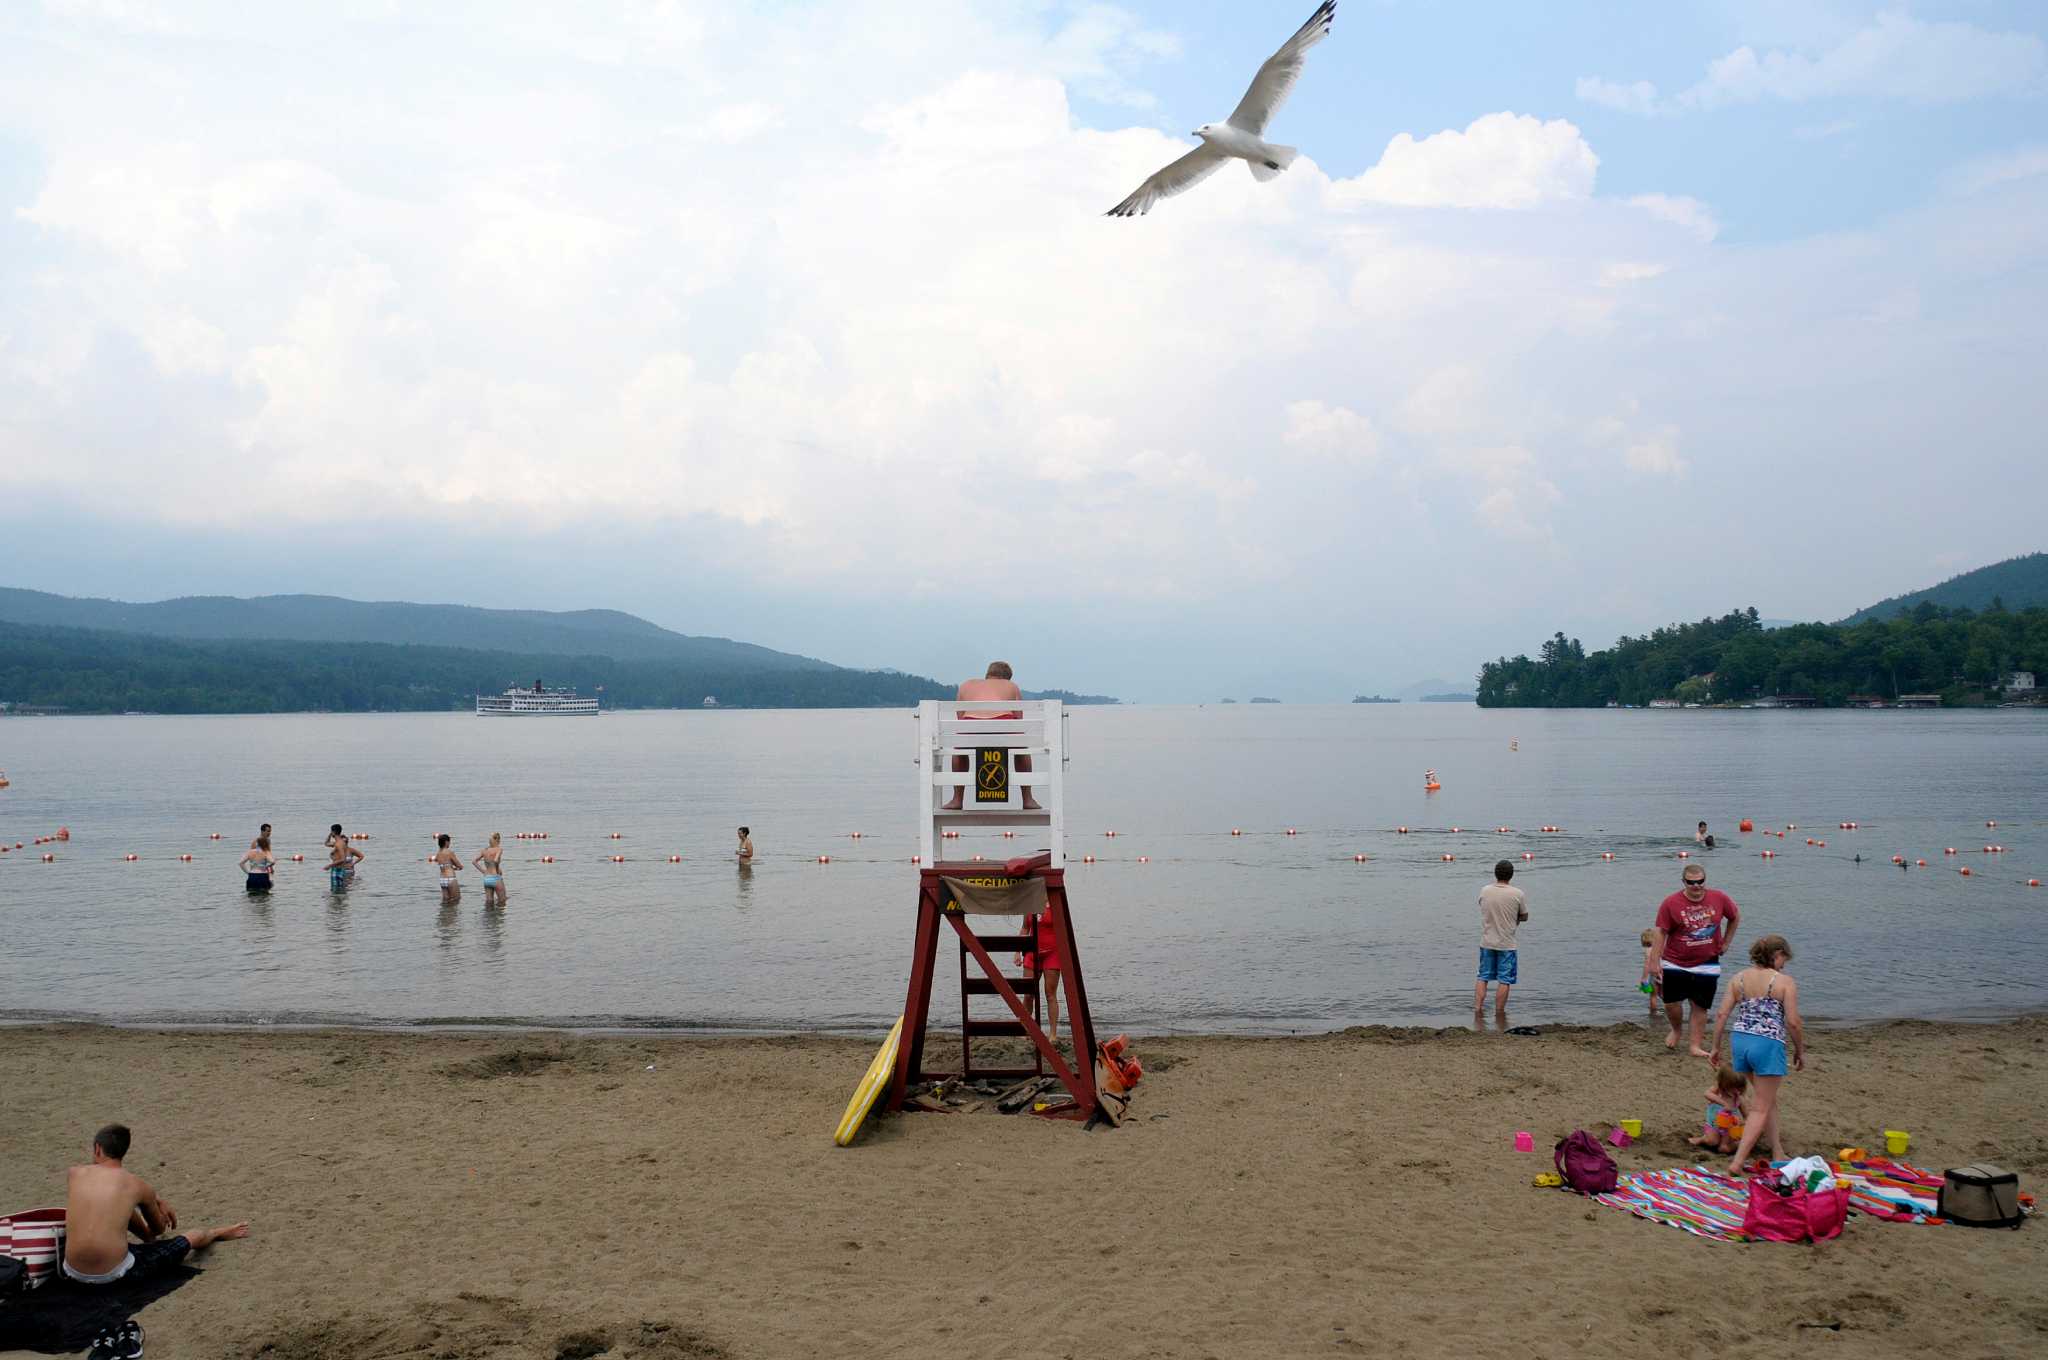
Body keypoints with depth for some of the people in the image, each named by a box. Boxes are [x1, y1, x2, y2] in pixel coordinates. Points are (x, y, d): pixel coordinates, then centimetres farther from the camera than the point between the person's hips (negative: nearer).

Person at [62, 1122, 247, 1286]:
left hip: (74, 1272, 4)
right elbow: (159, 1229, 17)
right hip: (115, 1273, -4)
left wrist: (156, 1198, 33)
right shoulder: (137, 1184, -1)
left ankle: (151, 1240, 58)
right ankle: (216, 1233, 54)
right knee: (193, 1237, 20)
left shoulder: (73, 1174, 4)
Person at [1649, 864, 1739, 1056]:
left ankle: (1696, 1046, 12)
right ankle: (1676, 1030, 31)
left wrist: (1725, 943, 12)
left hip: (1707, 964, 1)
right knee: (1671, 1003, 1)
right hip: (1675, 964, -1)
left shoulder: (1719, 899, -4)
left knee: (1700, 1006, 4)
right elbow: (1660, 932, -7)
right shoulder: (1670, 903, -10)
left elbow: (1735, 917, 16)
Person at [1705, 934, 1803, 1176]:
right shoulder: (1785, 981, -5)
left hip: (1739, 1040, 6)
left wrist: (1715, 1047, 12)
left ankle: (1778, 1153, 30)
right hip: (1769, 1044, -6)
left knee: (1768, 1099, 25)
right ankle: (1737, 1162, -7)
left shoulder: (1739, 978, 8)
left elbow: (1722, 1015, 5)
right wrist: (1800, 1051, 6)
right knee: (1761, 1108, 2)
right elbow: (1793, 1022, -8)